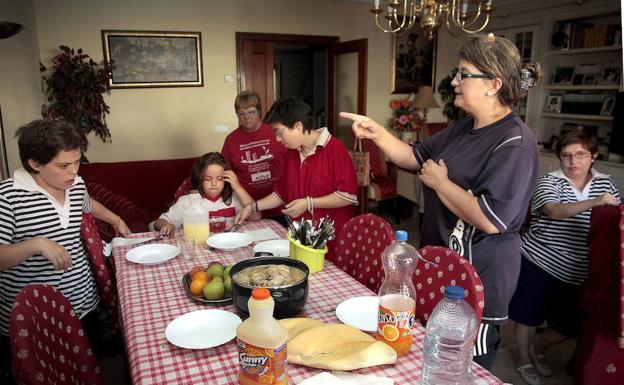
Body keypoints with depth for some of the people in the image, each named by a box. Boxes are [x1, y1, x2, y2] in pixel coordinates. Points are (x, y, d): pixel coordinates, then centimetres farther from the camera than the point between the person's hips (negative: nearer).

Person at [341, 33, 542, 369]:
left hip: (478, 278, -8)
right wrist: (377, 133, -3)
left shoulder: (515, 144, -21)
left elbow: (491, 220, -30)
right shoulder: (463, 128, 7)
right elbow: (414, 157, 13)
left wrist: (440, 182, -19)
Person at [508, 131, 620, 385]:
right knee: (528, 318, 8)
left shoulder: (605, 183, 4)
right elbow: (555, 211, -30)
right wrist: (594, 202, -43)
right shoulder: (549, 182, -11)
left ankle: (538, 350, 45)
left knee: (569, 326, 15)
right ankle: (525, 361, 35)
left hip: (574, 273, 5)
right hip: (538, 263, -4)